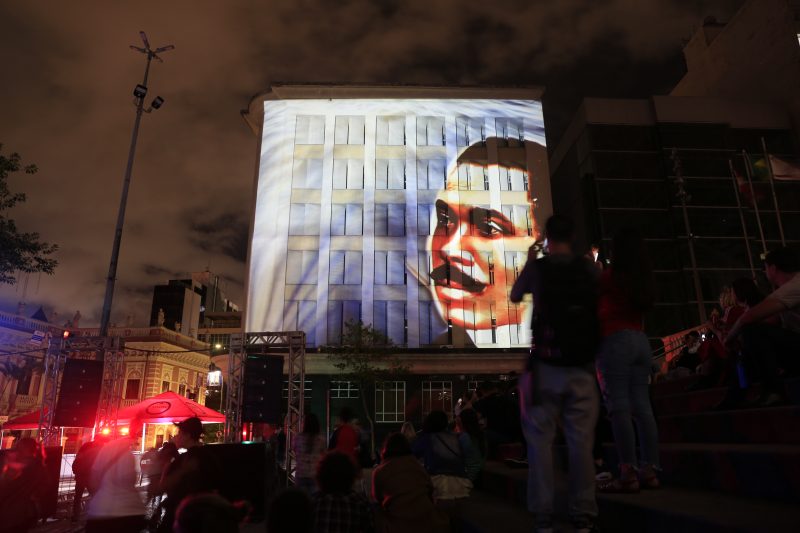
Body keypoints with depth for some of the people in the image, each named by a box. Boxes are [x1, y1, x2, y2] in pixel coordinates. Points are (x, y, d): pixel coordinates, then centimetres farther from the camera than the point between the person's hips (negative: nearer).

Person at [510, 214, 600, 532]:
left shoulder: (536, 267, -2)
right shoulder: (589, 269, 2)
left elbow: (514, 297, 16)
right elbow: (598, 307, 16)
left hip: (546, 366, -2)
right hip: (581, 368, 2)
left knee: (541, 440, 5)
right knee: (581, 442, 7)